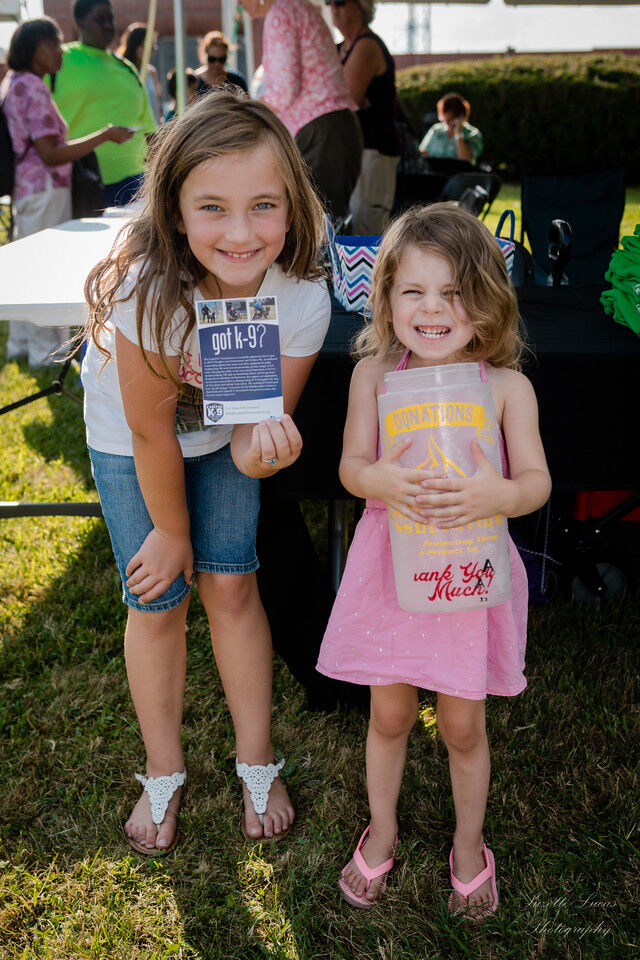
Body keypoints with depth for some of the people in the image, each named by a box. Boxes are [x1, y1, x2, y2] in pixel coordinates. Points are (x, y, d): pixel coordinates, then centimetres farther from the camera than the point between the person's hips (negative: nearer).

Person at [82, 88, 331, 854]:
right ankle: (164, 773, 27)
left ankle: (256, 763, 25)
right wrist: (171, 530, -11)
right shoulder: (147, 288, -39)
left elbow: (259, 428, -21)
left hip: (223, 430, 2)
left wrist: (264, 444, -46)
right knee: (158, 602, 4)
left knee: (231, 585, 3)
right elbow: (151, 432, -25)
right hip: (127, 439, -1)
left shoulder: (303, 298, -30)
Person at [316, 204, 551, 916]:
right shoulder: (375, 373, -5)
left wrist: (497, 495, -32)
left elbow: (537, 481, -9)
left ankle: (468, 844, 41)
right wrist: (380, 481, -30)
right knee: (389, 714, 17)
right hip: (392, 564, 1)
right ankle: (382, 831, 43)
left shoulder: (506, 385, -8)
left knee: (461, 724, 14)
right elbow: (350, 466, -7)